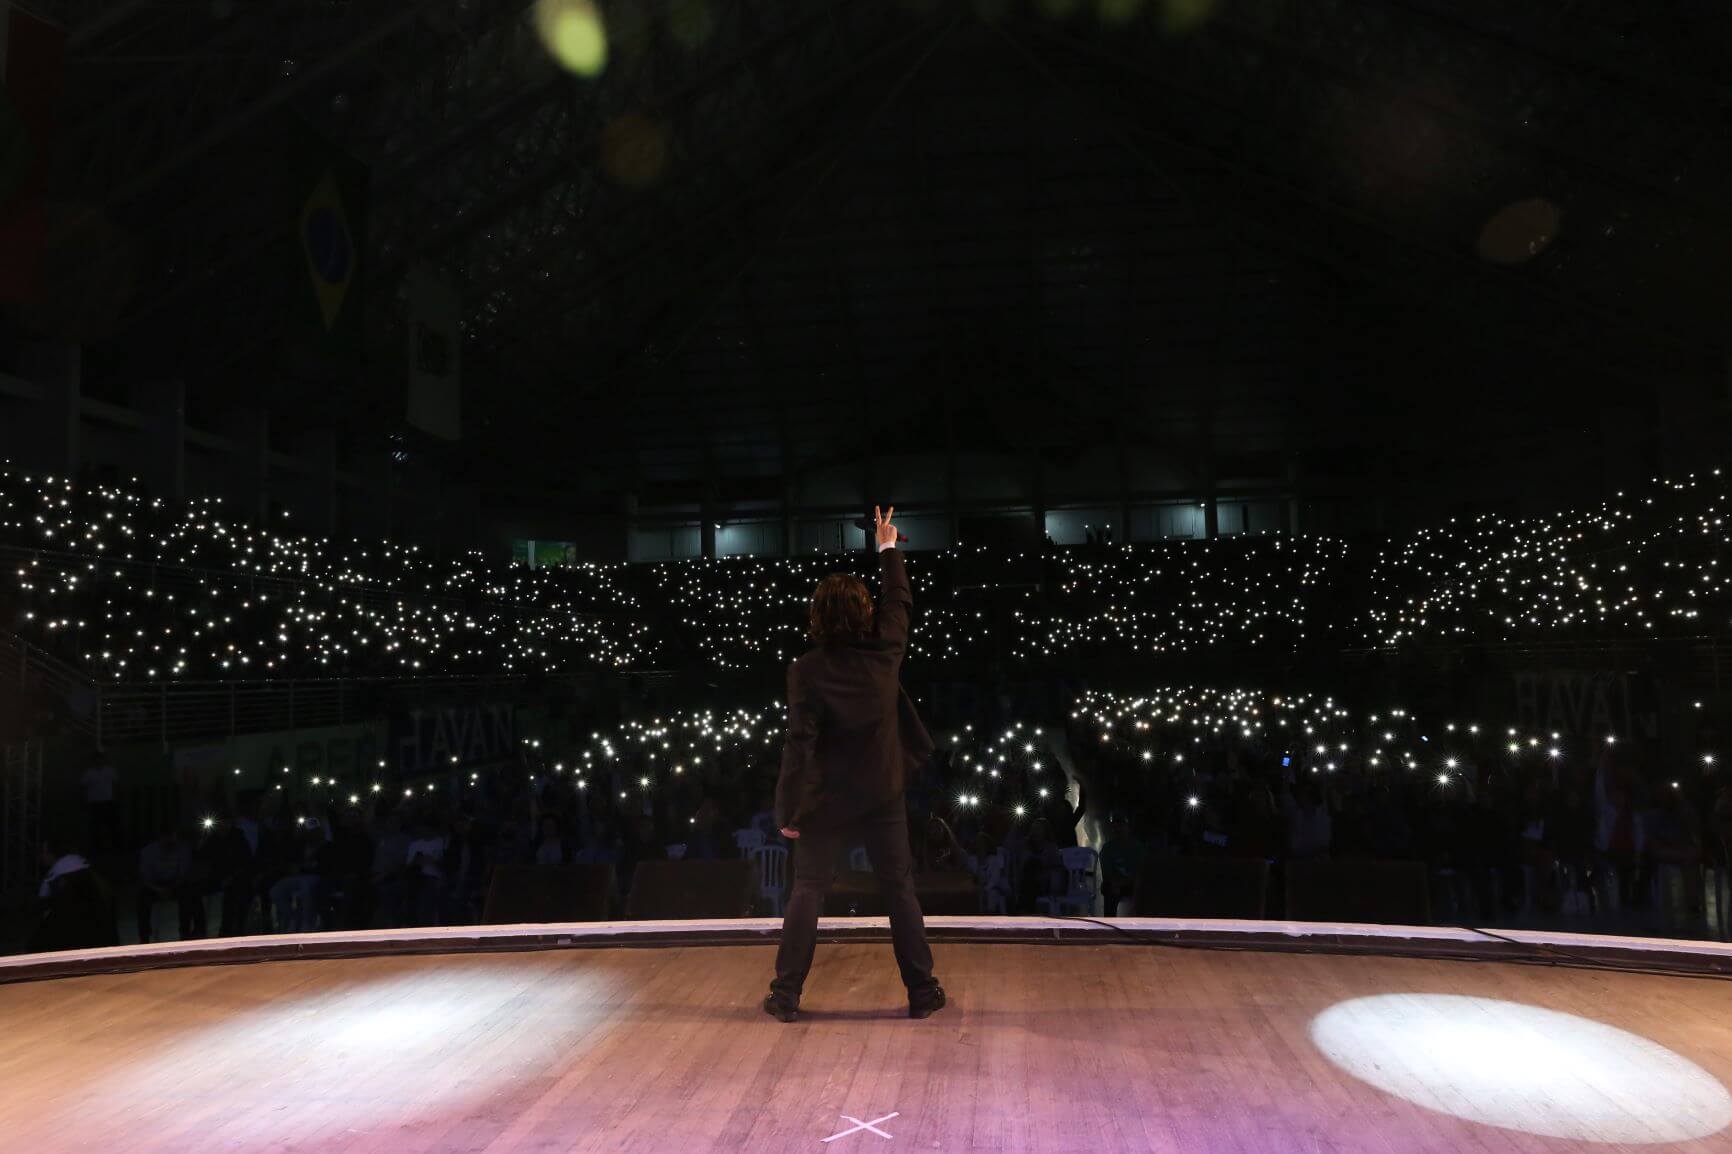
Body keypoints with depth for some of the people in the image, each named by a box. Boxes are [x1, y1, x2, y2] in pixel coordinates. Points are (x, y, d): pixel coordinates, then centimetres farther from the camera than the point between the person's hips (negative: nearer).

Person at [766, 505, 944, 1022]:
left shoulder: (807, 670, -13)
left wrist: (788, 811, -9)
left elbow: (799, 744, -15)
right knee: (901, 893, 11)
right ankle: (922, 991, 18)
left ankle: (786, 994, 13)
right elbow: (899, 601, 13)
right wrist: (888, 548, 27)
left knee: (806, 894, 9)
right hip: (883, 798, 2)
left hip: (827, 803, -1)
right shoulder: (885, 651, -6)